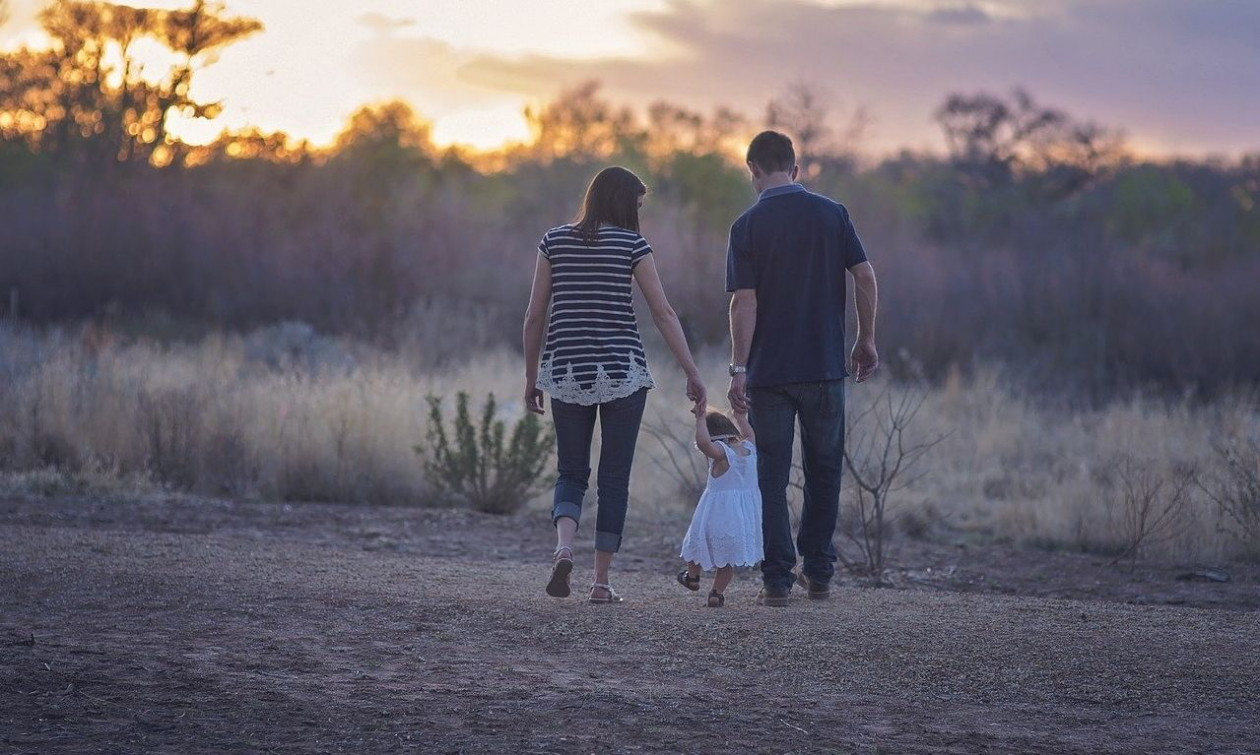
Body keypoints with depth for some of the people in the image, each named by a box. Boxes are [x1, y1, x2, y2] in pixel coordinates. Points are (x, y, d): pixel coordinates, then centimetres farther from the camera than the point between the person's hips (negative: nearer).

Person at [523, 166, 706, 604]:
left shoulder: (555, 241, 5)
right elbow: (664, 314, -5)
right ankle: (601, 582, 6)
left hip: (566, 371, 2)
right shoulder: (631, 244, -2)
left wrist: (531, 376, 13)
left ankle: (564, 547, -15)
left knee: (571, 474, 12)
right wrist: (692, 374, -1)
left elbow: (534, 316, 5)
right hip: (622, 371, -2)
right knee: (614, 478, 7)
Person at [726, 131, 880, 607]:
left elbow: (744, 301, -10)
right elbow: (865, 278, -3)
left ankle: (778, 580, 1)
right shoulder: (832, 214, 2)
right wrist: (866, 341, 8)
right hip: (825, 367, 2)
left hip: (769, 371, -2)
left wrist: (738, 368, -9)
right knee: (824, 471, 15)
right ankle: (818, 573, 17)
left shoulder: (748, 225, -5)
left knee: (772, 477, 4)